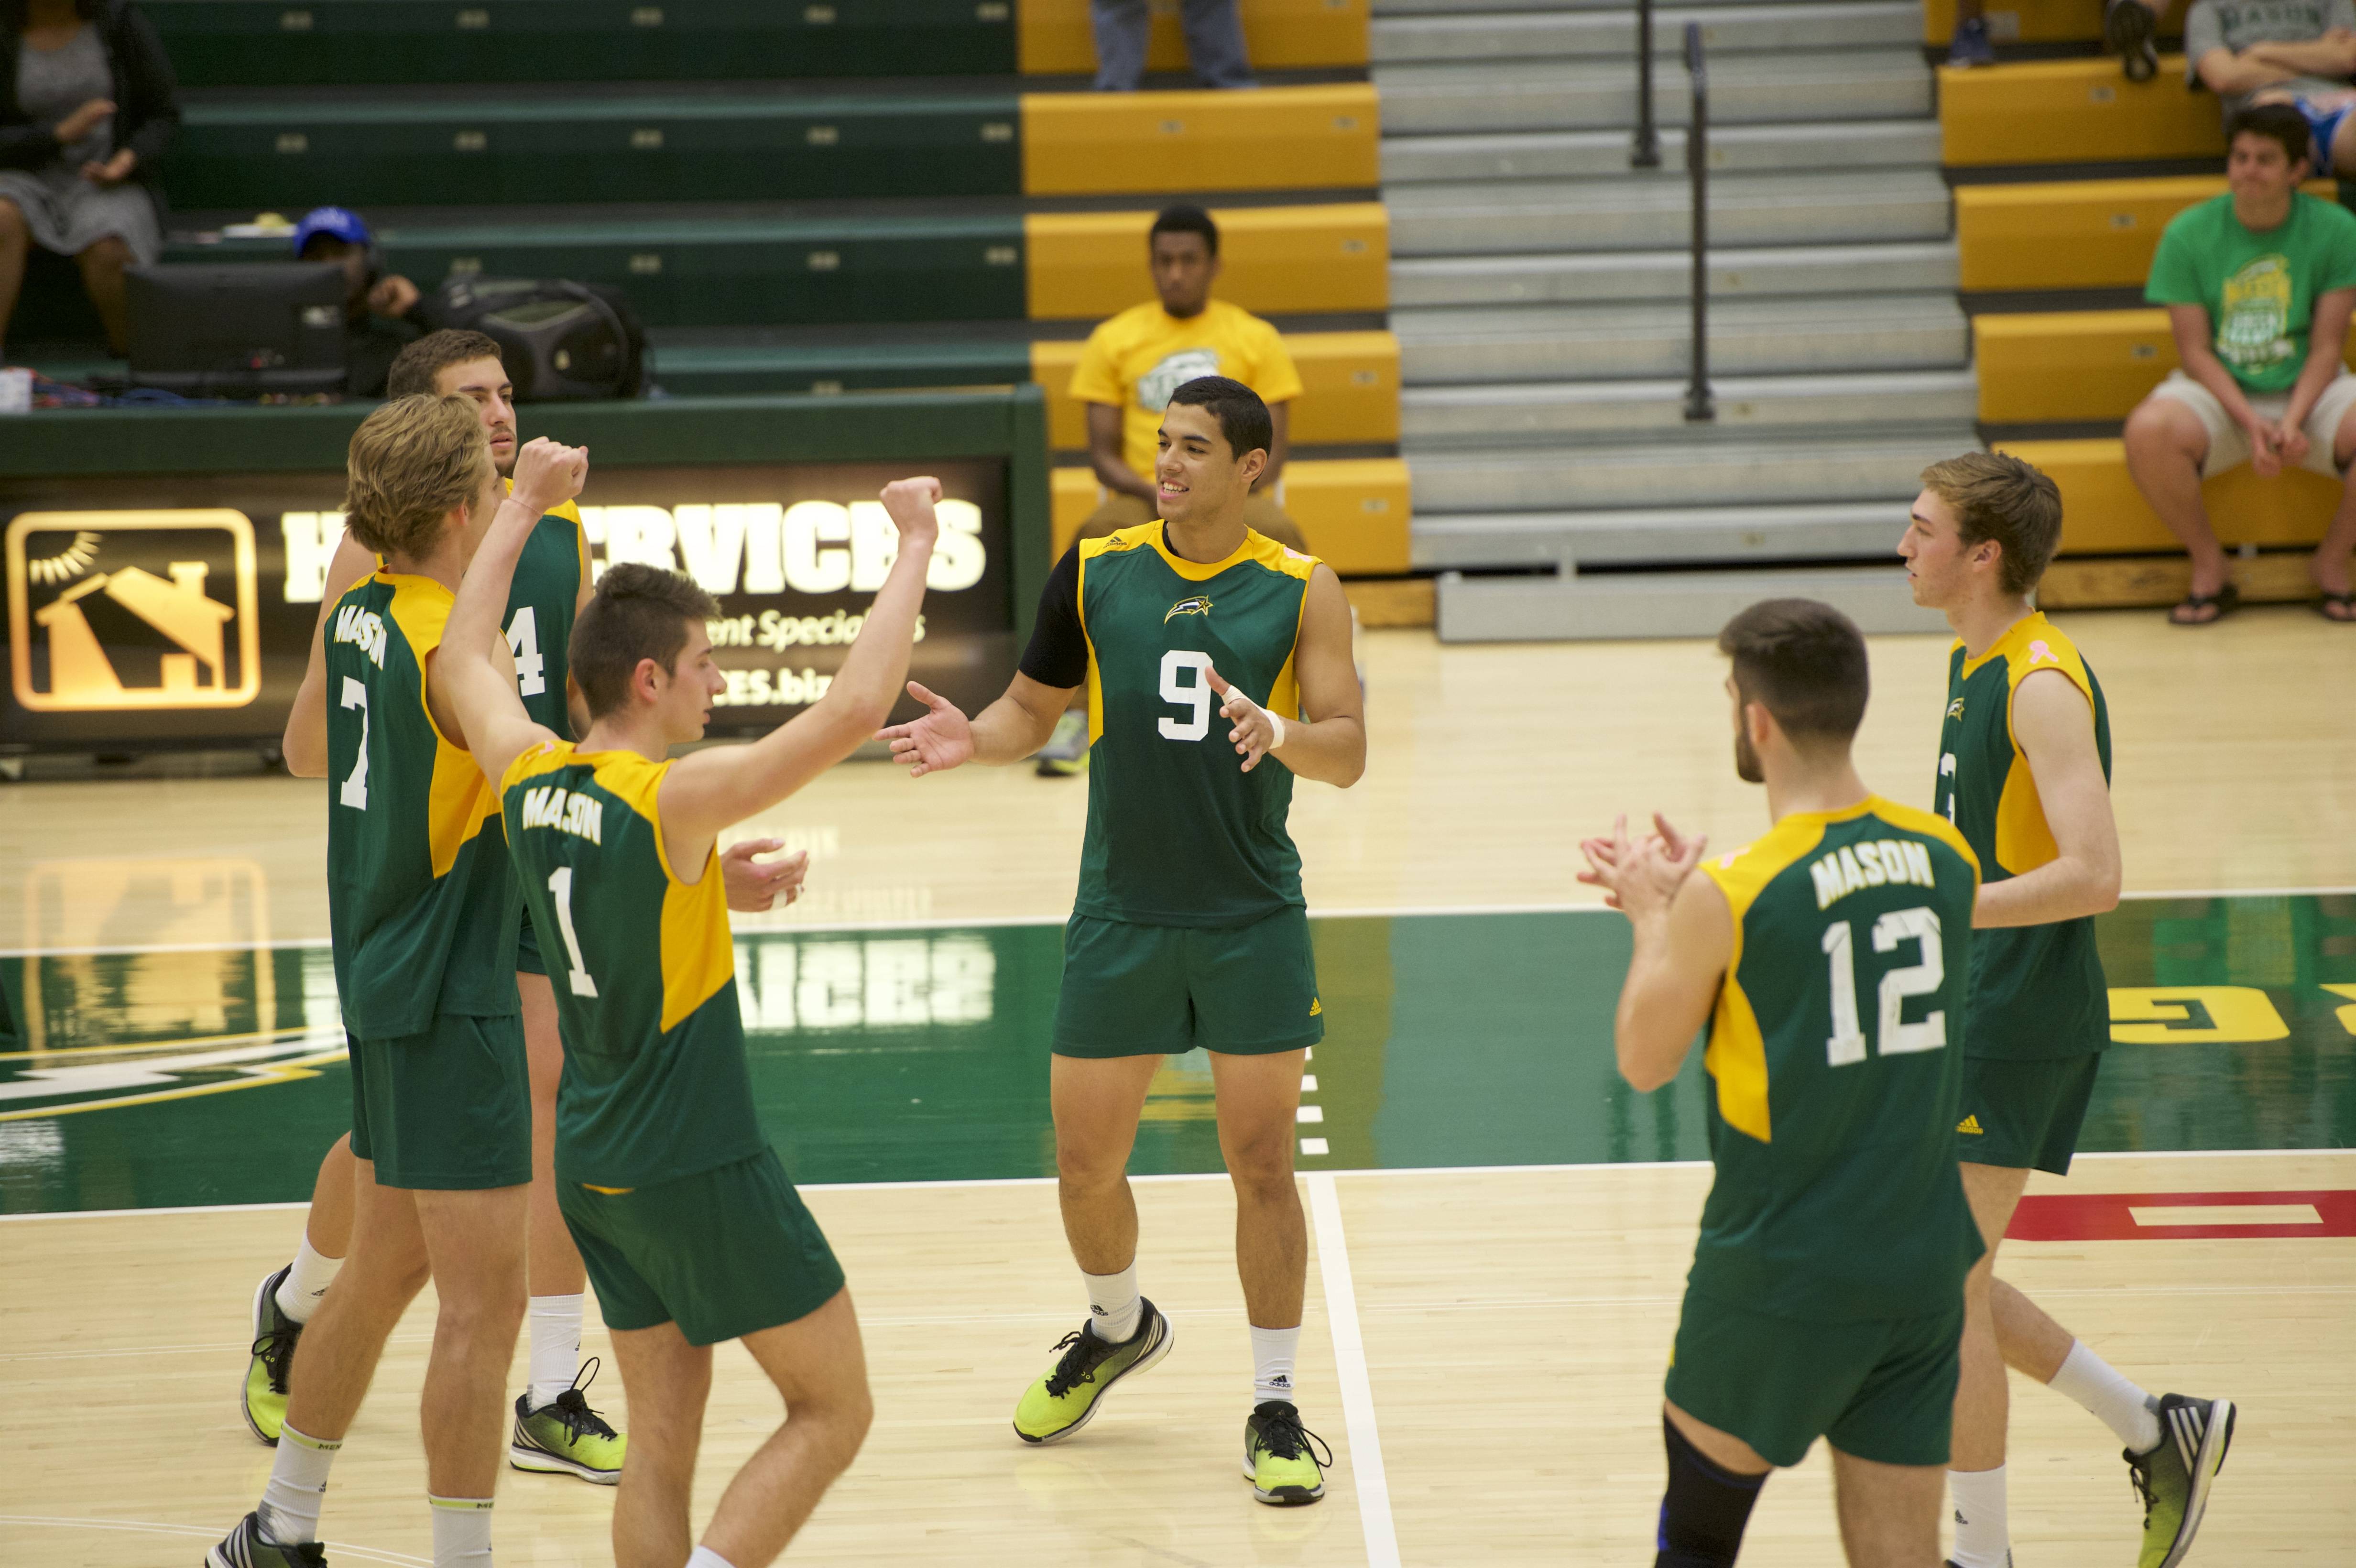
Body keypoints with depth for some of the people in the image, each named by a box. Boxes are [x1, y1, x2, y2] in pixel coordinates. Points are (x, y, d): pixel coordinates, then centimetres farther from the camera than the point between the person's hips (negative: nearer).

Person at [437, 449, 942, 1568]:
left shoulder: (528, 778, 0)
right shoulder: (673, 800, -20)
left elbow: (468, 649, 19)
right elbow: (854, 709, -28)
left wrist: (526, 501, 29)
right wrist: (914, 549, -19)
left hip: (594, 1169, 7)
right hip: (700, 1168, -7)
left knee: (661, 1441, 12)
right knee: (832, 1408, 4)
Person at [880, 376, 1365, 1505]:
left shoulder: (1299, 591, -4)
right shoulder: (1095, 573, 1)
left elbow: (1347, 753, -7)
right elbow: (1034, 706, 12)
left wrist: (1276, 732, -28)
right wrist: (975, 738, -9)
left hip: (1253, 921, -2)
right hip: (1121, 914, 2)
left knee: (1262, 1166, -1)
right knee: (1085, 1165, 7)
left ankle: (1275, 1409, 11)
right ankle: (1119, 1328, 38)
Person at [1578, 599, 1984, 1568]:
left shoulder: (1726, 899, -17)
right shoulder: (1946, 860, -1)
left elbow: (1644, 1063, -3)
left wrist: (1654, 915, 11)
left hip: (1778, 1281, -4)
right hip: (1921, 1268, 4)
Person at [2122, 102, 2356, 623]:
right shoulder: (2188, 234, -6)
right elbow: (2195, 350, -7)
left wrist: (2293, 422, -23)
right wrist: (2251, 424, -22)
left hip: (2308, 389, 1)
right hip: (2218, 391, -1)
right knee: (2149, 431, -34)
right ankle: (2209, 566, -9)